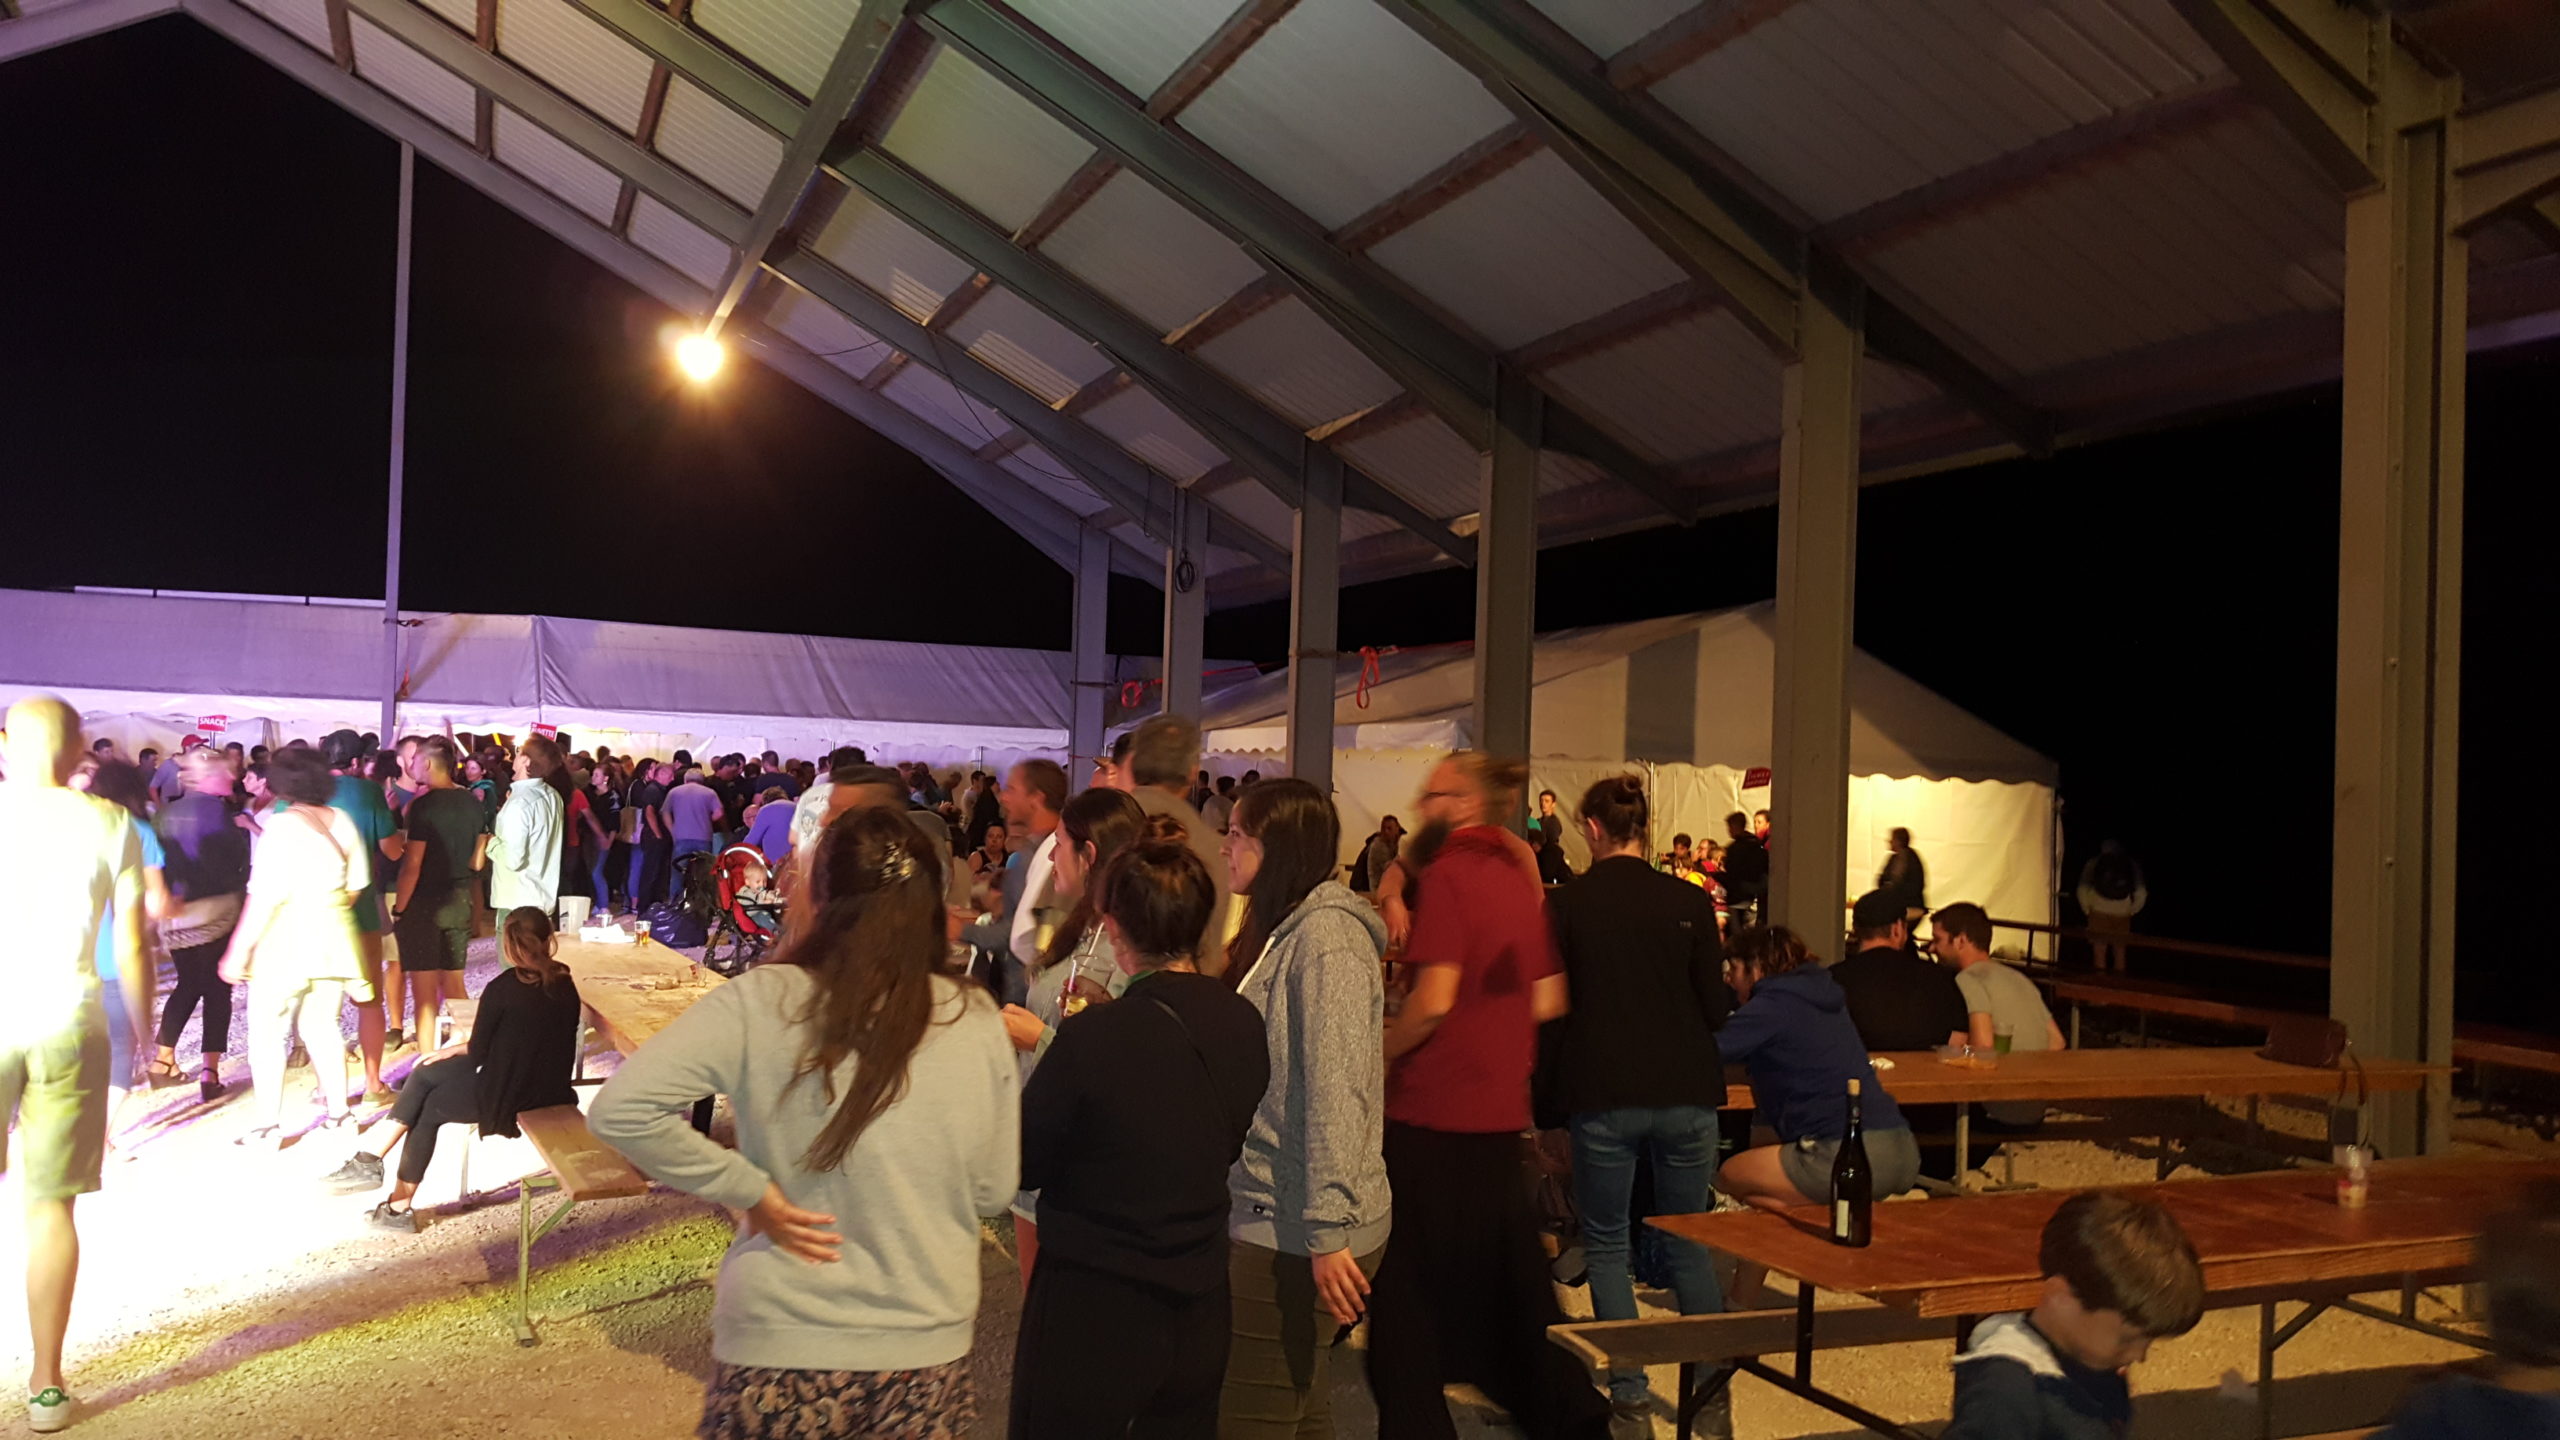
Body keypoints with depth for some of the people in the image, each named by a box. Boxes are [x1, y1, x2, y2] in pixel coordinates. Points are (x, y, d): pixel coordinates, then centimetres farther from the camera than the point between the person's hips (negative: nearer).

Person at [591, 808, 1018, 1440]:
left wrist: (750, 1189, -11)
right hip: (926, 1352, 2)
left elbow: (619, 1109, -19)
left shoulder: (758, 1002, -13)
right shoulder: (976, 1021, -8)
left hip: (779, 1346, -1)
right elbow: (993, 1191, -1)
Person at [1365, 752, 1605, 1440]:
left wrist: (1379, 1054, -6)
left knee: (1408, 1287, 4)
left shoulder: (1447, 874, -13)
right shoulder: (1519, 877, 9)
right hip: (1500, 1113, 8)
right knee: (1504, 1276, 19)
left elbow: (1433, 999, -21)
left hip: (1430, 1114, -8)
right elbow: (1548, 1000, 12)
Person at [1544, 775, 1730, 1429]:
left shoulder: (1565, 904, -5)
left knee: (1607, 1244, 12)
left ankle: (1629, 1389, 12)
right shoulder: (1690, 902, -3)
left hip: (1602, 1097, -2)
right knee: (1690, 1244, 14)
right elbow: (1717, 1008, 1)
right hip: (1685, 1092, 2)